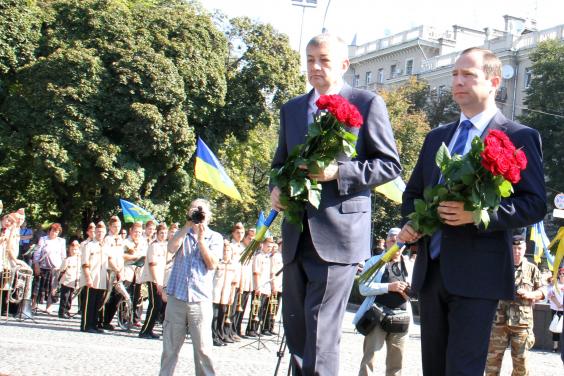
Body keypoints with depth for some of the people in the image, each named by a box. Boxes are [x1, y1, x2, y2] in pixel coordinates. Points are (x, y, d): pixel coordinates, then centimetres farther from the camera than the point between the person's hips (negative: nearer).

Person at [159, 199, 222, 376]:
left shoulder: (215, 237, 9)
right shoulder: (182, 233, 16)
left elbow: (212, 264, -4)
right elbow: (171, 248, -6)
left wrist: (200, 238, -7)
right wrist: (187, 226, -8)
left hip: (200, 300, -2)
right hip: (176, 297, 2)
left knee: (203, 348, -5)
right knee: (170, 346, 6)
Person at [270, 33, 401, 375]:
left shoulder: (367, 103, 0)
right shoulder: (292, 109, 17)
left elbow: (390, 165, -2)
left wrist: (339, 172, -16)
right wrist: (276, 187, 3)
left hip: (338, 234, -6)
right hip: (297, 234, 6)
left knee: (321, 331, -10)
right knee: (295, 329, 11)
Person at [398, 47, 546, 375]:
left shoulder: (519, 137, -1)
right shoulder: (436, 137, 19)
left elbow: (535, 204, -8)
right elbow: (413, 193, 27)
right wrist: (411, 222, 4)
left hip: (477, 273, -6)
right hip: (431, 270, 7)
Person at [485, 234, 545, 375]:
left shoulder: (532, 269, 8)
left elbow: (542, 291, 9)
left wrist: (529, 294, -9)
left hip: (522, 322, 0)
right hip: (499, 320, 0)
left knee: (521, 361, 4)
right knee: (493, 356, 0)